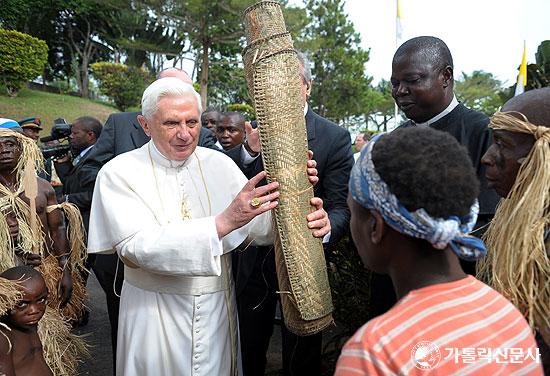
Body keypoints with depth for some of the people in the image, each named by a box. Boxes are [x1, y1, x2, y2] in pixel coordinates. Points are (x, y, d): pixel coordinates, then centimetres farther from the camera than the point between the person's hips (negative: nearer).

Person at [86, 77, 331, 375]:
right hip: (154, 313, -2)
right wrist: (224, 222, -35)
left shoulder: (220, 164, -3)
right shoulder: (119, 172, -11)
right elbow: (137, 248, -25)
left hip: (218, 307, 3)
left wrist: (306, 219, -30)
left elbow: (260, 224, -9)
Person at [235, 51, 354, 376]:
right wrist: (253, 153, -19)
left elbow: (342, 207, -16)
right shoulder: (258, 134, 1)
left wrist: (327, 226, -39)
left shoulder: (335, 138, -11)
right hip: (253, 262, 4)